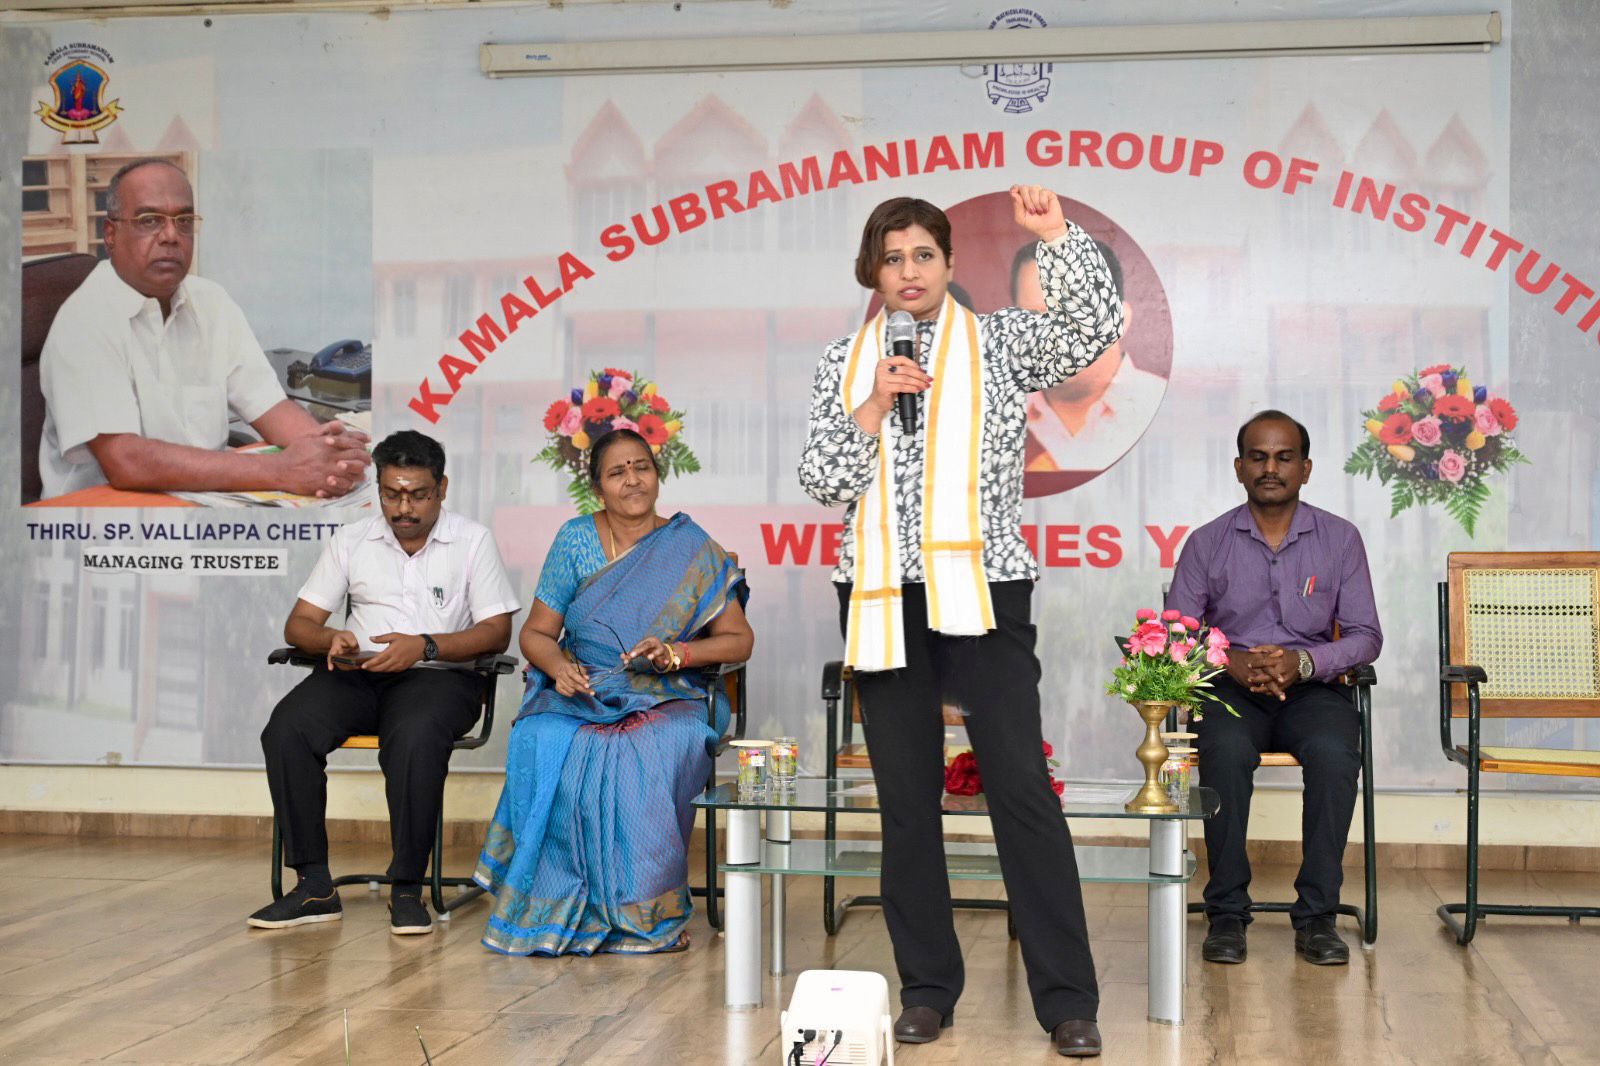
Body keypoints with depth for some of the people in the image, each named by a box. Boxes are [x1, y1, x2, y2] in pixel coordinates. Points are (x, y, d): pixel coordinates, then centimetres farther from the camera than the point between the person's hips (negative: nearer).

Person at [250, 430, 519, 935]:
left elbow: (496, 632, -2)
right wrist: (330, 640, -13)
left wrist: (425, 647, -18)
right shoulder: (350, 540, 14)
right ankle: (314, 886, -20)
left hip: (438, 675, -3)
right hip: (357, 673, 3)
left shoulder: (473, 540, 5)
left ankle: (407, 889, -26)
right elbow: (299, 623, 11)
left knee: (415, 737, -38)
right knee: (287, 728, -26)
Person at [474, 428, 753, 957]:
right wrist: (559, 666, -13)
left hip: (669, 701, -1)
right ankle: (562, 908, -20)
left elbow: (739, 639, 3)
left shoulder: (692, 550, 4)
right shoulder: (576, 540, 8)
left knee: (651, 755, -36)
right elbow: (536, 632, 9)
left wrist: (675, 654, -15)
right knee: (545, 746, -32)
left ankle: (647, 915, -21)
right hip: (581, 695, 1)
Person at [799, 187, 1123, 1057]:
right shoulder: (844, 364, 10)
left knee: (1023, 787, -7)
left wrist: (1056, 236, -16)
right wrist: (872, 410, -9)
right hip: (883, 597, 2)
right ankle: (927, 988, 17)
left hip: (984, 592, -2)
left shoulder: (998, 342, 6)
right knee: (907, 797, 7)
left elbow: (1094, 330, -9)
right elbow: (821, 481, 3)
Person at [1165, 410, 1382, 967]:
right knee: (1226, 750, -35)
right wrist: (1232, 662, -17)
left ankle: (1317, 915, -23)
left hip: (1311, 687, 0)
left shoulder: (1340, 539, 6)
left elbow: (1366, 636, 3)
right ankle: (1227, 912, -22)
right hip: (1231, 688, 0)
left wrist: (1303, 661, -16)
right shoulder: (1207, 542, 5)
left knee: (1334, 751, -34)